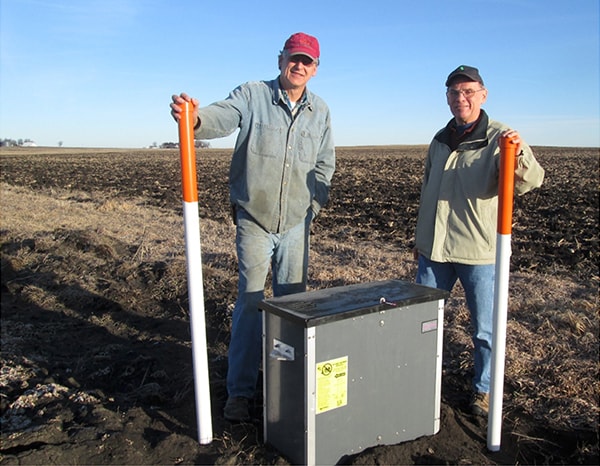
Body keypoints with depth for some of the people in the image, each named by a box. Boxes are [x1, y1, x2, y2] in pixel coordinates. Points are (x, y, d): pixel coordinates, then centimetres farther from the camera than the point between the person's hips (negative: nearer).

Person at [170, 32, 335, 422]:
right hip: (253, 219, -3)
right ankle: (240, 391, 10)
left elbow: (325, 166, 13)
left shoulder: (320, 111, 7)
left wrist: (312, 207, 3)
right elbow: (223, 117, -24)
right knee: (250, 301, -1)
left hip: (296, 222, 4)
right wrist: (195, 117, -46)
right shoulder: (252, 95, -4)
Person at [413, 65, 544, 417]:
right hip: (434, 250, 6)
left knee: (485, 329, 4)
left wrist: (519, 153, -44)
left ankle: (483, 391, 26)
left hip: (480, 252, -5)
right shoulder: (440, 140, 12)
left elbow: (530, 181, -23)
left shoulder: (499, 138, -6)